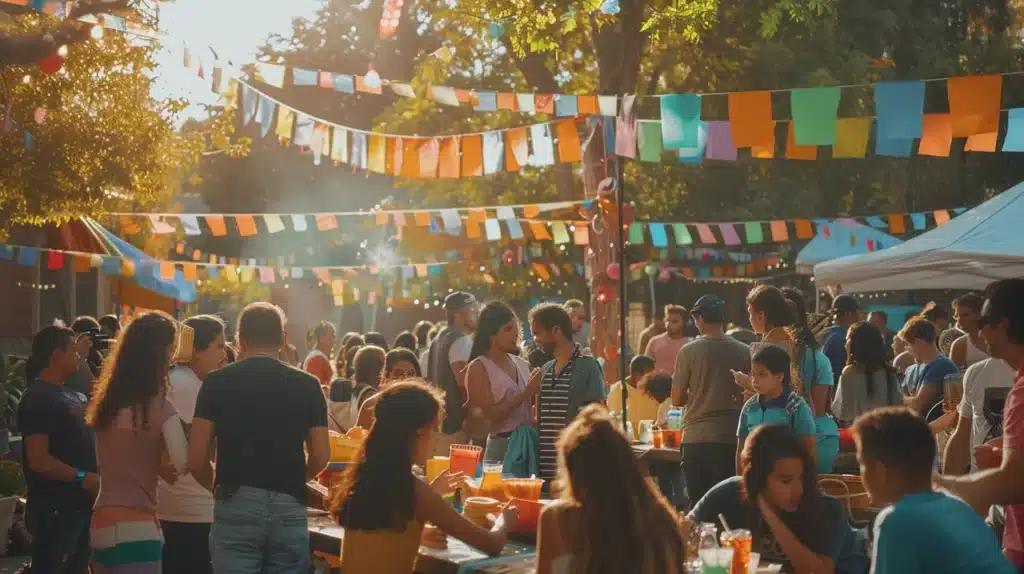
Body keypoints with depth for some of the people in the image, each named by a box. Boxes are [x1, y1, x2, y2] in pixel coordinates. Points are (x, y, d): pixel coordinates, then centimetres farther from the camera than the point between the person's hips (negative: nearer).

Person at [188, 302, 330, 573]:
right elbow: (321, 457, 5)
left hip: (236, 505, -1)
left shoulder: (217, 382, 1)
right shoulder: (308, 385, 5)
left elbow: (196, 459, -2)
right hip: (289, 508, 2)